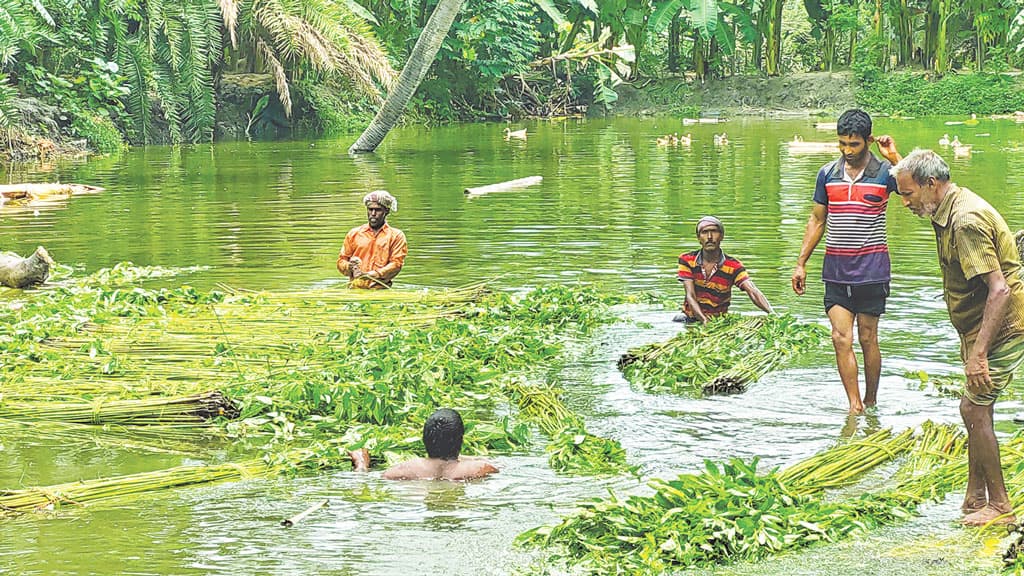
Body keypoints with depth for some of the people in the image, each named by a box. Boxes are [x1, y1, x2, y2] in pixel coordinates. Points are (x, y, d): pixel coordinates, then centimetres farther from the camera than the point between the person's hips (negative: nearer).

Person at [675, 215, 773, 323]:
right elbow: (690, 295, -10)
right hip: (691, 318, 0)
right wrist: (704, 319, -29)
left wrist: (772, 314, -37)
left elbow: (753, 292, -17)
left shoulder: (733, 266, -6)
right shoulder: (687, 260, -3)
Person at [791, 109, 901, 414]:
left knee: (867, 338, 3)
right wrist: (801, 263, 11)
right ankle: (854, 405, -5)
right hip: (836, 268, 3)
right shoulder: (828, 173, 7)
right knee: (841, 337, -6)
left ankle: (871, 403, 17)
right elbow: (817, 220, 14)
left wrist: (895, 158, -22)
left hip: (871, 269, -3)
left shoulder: (884, 172, -4)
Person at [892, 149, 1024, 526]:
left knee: (975, 410, -8)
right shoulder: (950, 213, 9)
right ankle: (976, 499, 22)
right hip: (980, 328, 11)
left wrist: (978, 352, -32)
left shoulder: (967, 221, -24)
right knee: (975, 410, 14)